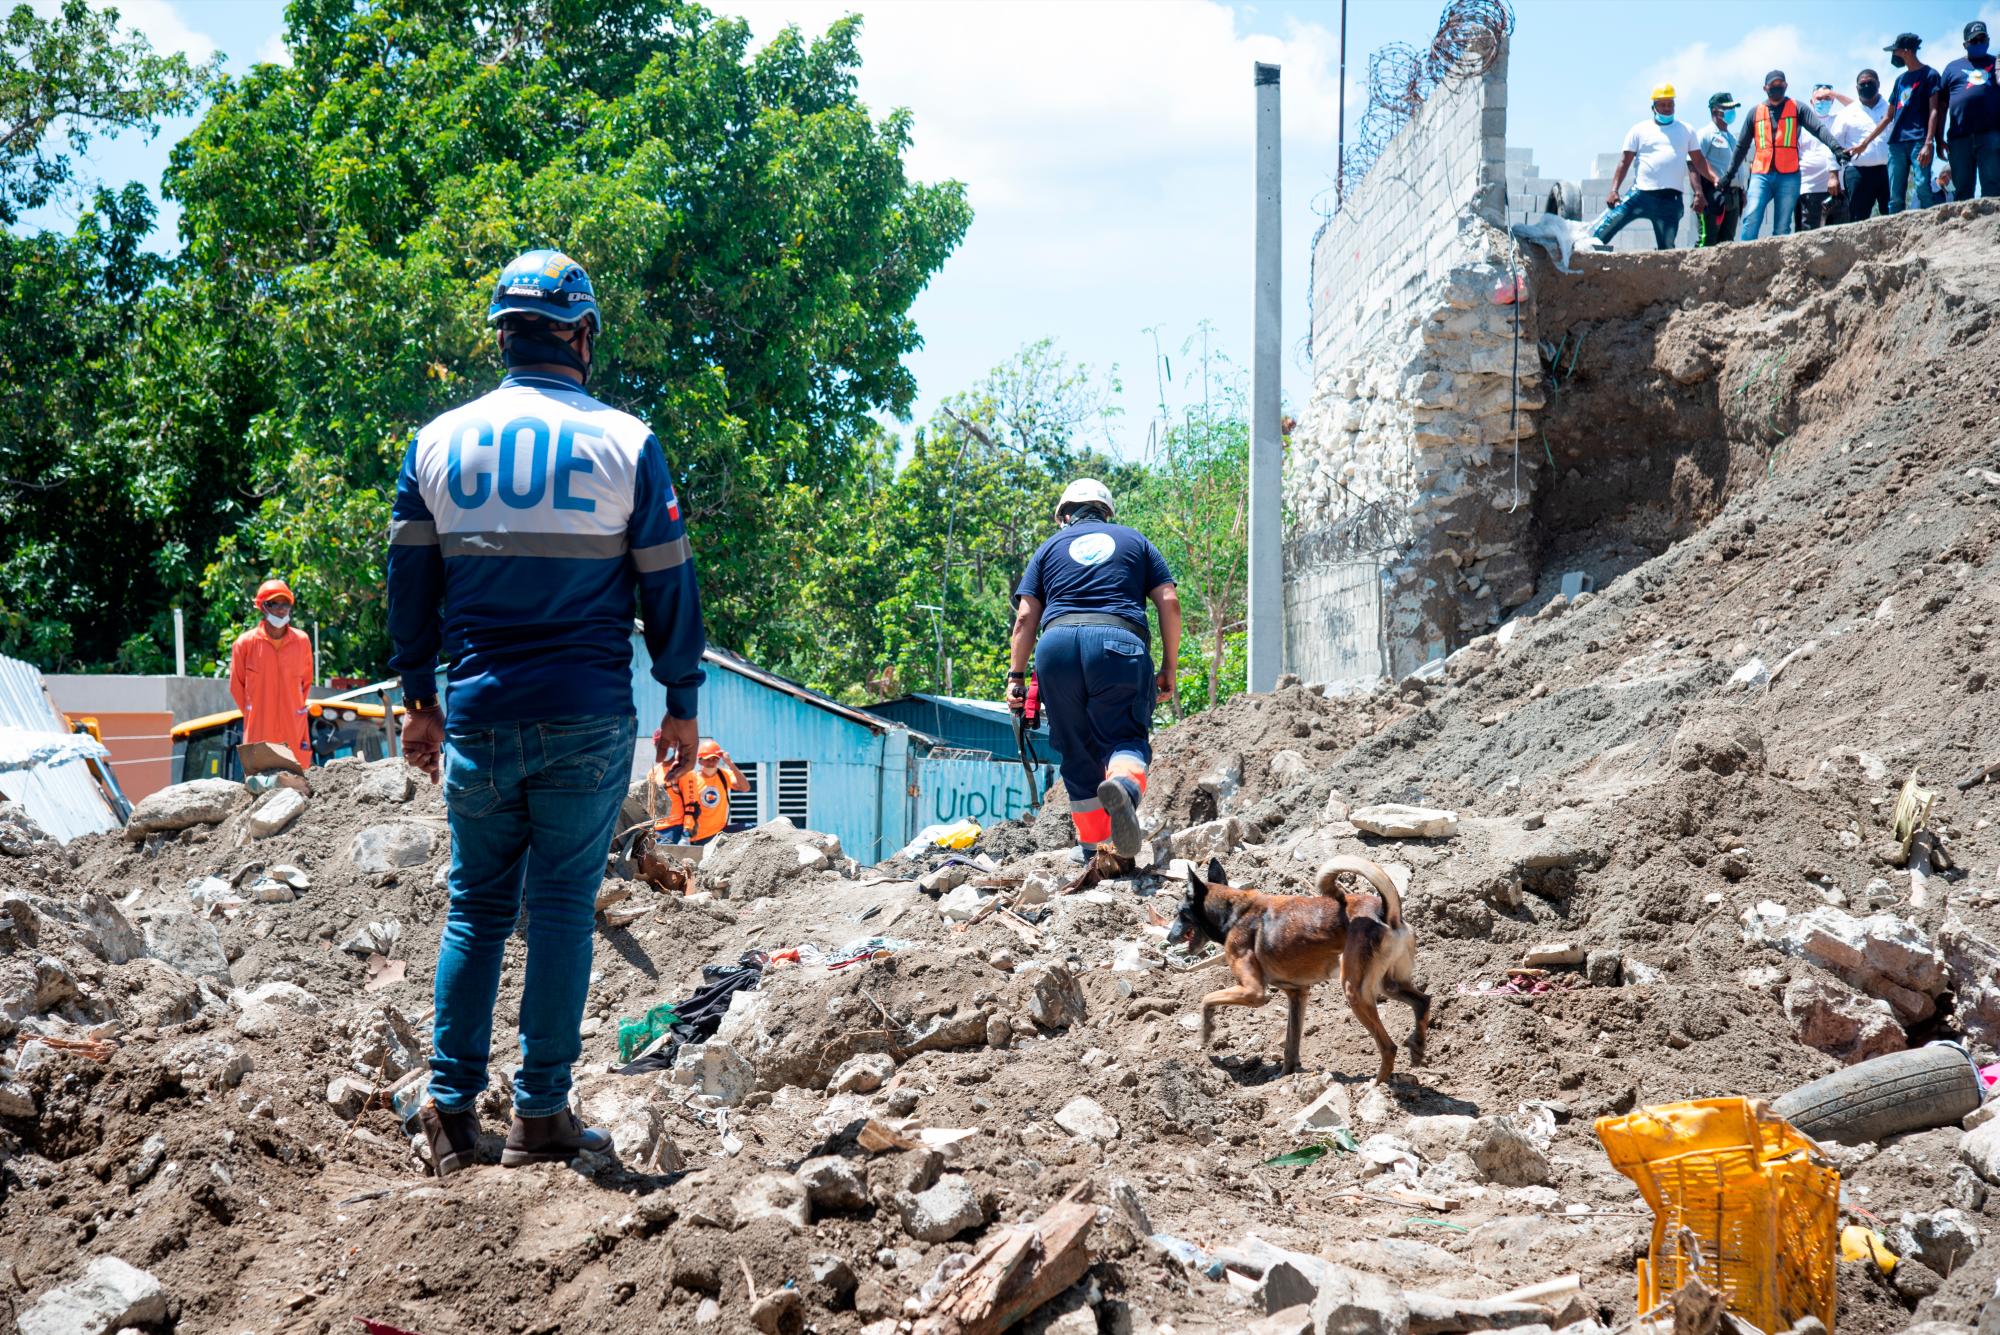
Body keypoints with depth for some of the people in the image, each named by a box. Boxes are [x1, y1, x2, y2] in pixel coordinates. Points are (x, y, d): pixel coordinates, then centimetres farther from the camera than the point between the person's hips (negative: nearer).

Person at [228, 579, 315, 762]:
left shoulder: (302, 641, 4)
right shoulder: (246, 643, -2)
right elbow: (236, 686, 7)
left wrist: (295, 711, 10)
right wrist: (253, 714, 7)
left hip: (294, 732, 2)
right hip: (259, 732, -2)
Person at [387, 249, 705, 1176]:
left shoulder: (438, 442, 5)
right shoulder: (623, 442, -2)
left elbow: (409, 580, 10)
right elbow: (667, 584, 1)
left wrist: (418, 700, 18)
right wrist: (683, 704, 9)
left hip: (477, 716, 2)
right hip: (587, 718, -2)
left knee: (475, 906, 13)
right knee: (562, 908, 3)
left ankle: (451, 1103, 11)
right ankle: (541, 1113, 5)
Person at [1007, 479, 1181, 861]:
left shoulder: (1051, 546, 23)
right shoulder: (1134, 541, 23)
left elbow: (1025, 617, 12)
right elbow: (1169, 602, 11)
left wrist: (1016, 677, 12)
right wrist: (1168, 668, 13)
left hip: (1058, 643, 2)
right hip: (1118, 642, -1)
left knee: (1078, 751, 11)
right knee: (1126, 738, -1)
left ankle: (1092, 843, 15)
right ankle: (1124, 784, -35)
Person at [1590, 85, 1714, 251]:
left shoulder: (1686, 131, 15)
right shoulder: (1639, 130, 9)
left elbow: (1698, 161, 14)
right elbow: (1625, 162, 5)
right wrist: (1614, 190, -7)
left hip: (1671, 200, 1)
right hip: (1642, 193, -1)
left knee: (1667, 248, 0)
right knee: (1607, 227, -13)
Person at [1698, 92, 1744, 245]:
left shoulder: (1732, 138, 22)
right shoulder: (1706, 135, -4)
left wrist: (1741, 193, 19)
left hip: (1732, 196, 9)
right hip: (1713, 194, -9)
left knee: (1727, 241, 7)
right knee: (1707, 241, -13)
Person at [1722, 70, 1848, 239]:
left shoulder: (1797, 109, 8)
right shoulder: (1756, 112, 12)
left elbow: (1818, 128, -6)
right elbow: (1742, 146, 18)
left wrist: (1835, 148, -22)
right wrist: (1729, 173, 15)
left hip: (1789, 176, 0)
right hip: (1761, 174, 1)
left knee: (1782, 228, 0)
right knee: (1751, 219, -17)